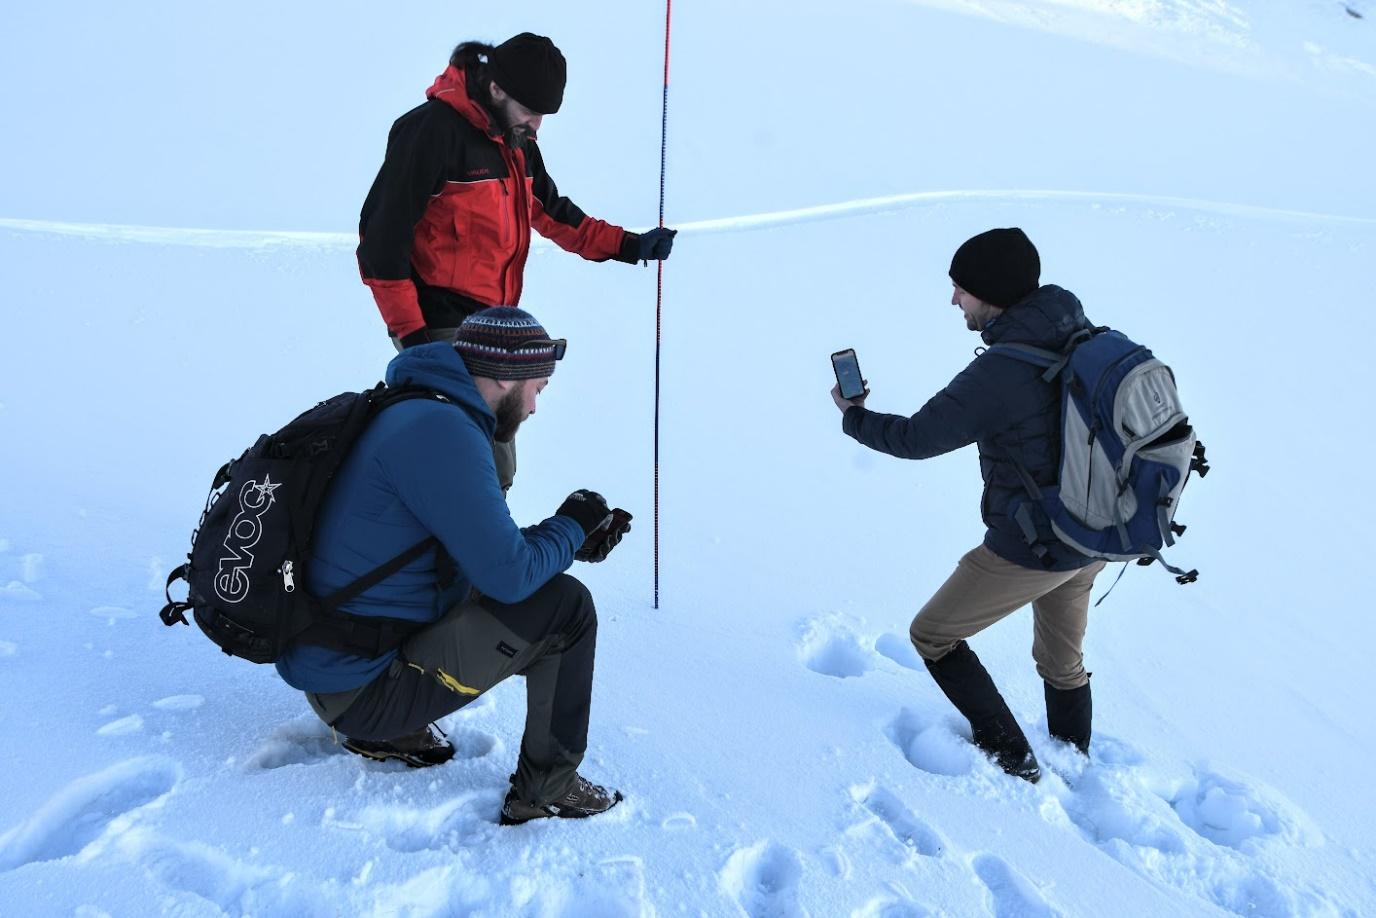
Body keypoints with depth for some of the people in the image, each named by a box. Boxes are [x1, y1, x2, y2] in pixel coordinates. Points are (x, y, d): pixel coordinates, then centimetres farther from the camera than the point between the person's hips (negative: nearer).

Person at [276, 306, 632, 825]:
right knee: (564, 607, -9)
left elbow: (482, 546, 19)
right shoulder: (441, 432, -21)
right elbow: (510, 574, -22)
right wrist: (571, 526, -3)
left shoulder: (413, 416, 11)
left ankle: (387, 734, 19)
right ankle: (547, 789, 6)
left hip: (329, 663, 10)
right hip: (363, 688, -10)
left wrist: (571, 540, 11)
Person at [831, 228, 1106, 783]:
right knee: (1063, 662, 27)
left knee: (932, 635, 12)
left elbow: (914, 438, -18)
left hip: (1029, 550, -8)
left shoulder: (997, 373, -26)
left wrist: (854, 416, 1)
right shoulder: (1084, 337, -3)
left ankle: (1011, 759, 14)